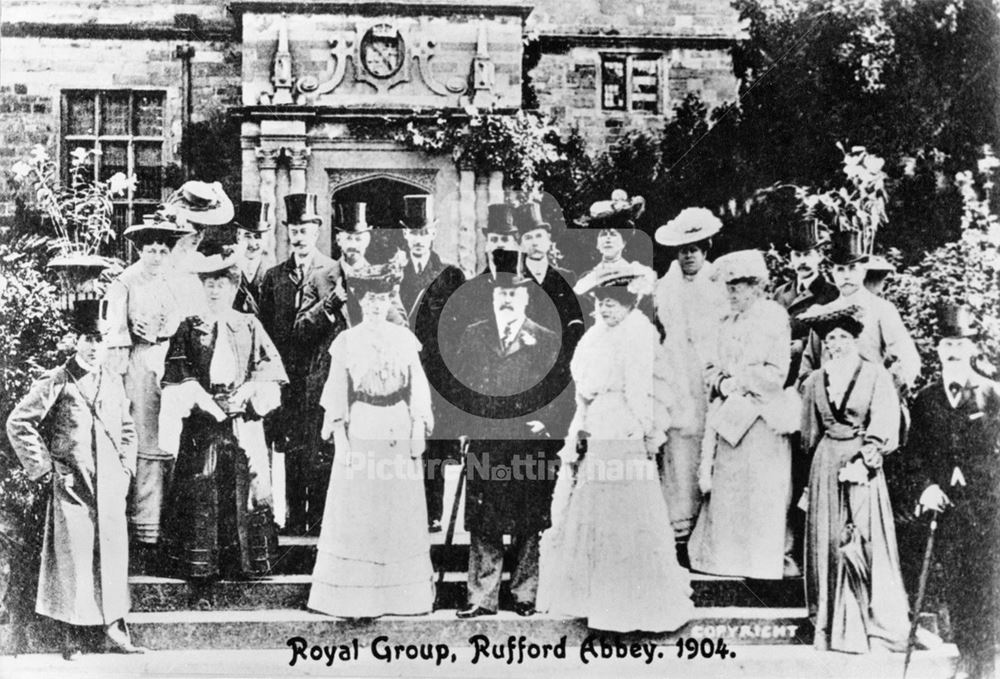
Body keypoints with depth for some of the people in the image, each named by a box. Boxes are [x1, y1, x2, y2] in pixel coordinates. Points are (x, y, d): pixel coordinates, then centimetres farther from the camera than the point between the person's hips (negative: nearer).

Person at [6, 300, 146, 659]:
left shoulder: (114, 383, 12)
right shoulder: (55, 382, -4)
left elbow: (127, 430, 23)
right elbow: (18, 424, -5)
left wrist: (125, 469, 12)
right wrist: (43, 470, -6)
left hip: (110, 485, 5)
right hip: (71, 484, -4)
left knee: (113, 552, 5)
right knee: (72, 554, -1)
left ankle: (115, 628, 13)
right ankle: (71, 634, 9)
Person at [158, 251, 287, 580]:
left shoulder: (250, 326, 10)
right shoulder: (189, 328, 8)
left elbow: (268, 370, 2)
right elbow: (178, 377, 0)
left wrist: (245, 394, -12)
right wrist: (203, 400, -12)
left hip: (243, 421, 0)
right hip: (200, 420, 0)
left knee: (244, 487, 0)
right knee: (199, 491, -2)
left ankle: (246, 561, 8)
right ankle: (199, 563, 6)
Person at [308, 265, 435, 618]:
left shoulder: (405, 338, 7)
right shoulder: (346, 341, 3)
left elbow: (417, 387, 7)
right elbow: (337, 394, 2)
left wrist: (419, 430, 0)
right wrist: (340, 436, -5)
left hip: (399, 431, 2)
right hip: (360, 433, -1)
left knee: (402, 513, 4)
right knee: (356, 513, 0)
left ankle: (403, 594, 12)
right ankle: (355, 598, 6)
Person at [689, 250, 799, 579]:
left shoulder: (774, 317, -6)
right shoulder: (728, 321, 15)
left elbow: (775, 375, -12)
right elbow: (713, 368, 16)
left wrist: (736, 380, -8)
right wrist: (721, 382, -4)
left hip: (761, 418, -6)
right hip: (728, 416, 7)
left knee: (760, 493, -3)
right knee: (724, 489, 5)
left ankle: (763, 561, 4)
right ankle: (727, 558, 11)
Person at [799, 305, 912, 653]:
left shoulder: (875, 375, -1)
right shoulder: (815, 381, 11)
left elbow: (884, 423, -7)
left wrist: (867, 456, -16)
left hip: (863, 460, -3)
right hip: (826, 464, 4)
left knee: (865, 540, -7)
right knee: (828, 541, 3)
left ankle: (878, 623, 2)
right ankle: (831, 623, 11)